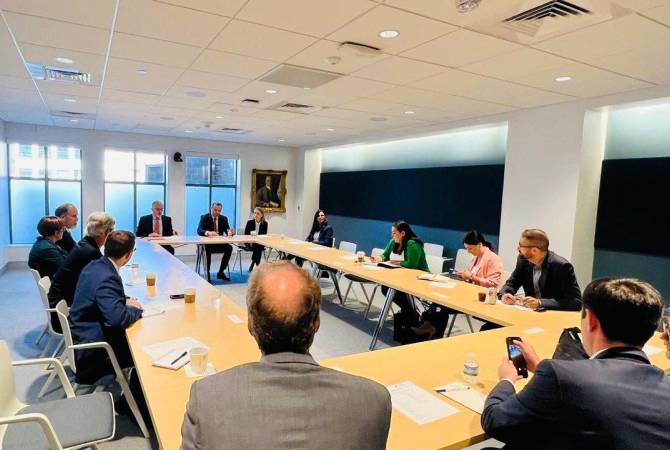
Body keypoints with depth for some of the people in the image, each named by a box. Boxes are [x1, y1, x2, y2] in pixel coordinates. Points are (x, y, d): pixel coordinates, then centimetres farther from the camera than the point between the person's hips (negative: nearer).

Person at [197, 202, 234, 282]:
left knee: (229, 247, -25)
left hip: (219, 243, 3)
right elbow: (199, 231, -18)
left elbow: (227, 230, -3)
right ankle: (207, 273, -24)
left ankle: (220, 272, -14)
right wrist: (208, 233, -41)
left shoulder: (224, 218, 7)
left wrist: (230, 232, -30)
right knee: (207, 249, -36)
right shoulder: (204, 217, -3)